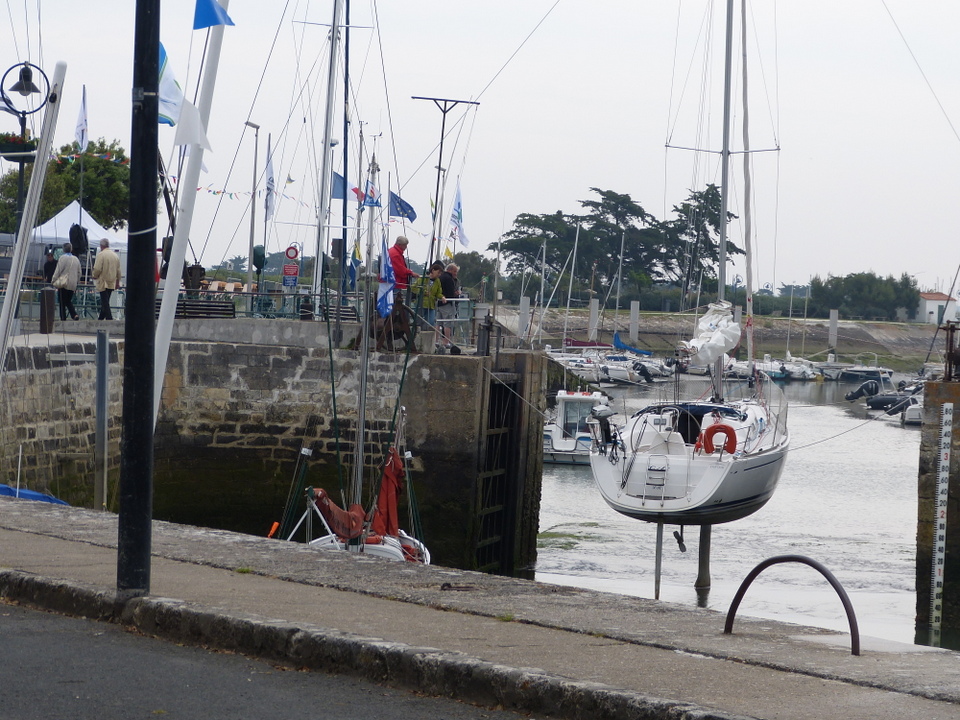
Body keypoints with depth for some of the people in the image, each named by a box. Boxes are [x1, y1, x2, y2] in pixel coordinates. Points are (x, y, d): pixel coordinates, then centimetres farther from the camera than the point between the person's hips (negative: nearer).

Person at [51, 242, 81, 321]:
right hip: (73, 285, 6)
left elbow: (58, 271, -9)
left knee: (62, 302, -1)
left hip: (63, 283, -6)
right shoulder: (76, 259, 9)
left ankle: (63, 318, -3)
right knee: (68, 301, 14)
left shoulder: (63, 258, -9)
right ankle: (74, 314, -7)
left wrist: (53, 281, -1)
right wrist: (77, 283, 24)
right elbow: (79, 273, 14)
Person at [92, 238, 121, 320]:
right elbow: (118, 270, 13)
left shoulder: (101, 255, -12)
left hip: (103, 282, -7)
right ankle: (101, 318, 20)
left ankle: (109, 319, -13)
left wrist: (95, 276, 3)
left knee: (105, 302, -5)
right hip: (112, 283, 7)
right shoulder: (115, 255, 9)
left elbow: (97, 269, -17)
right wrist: (117, 282, 22)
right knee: (105, 302, 14)